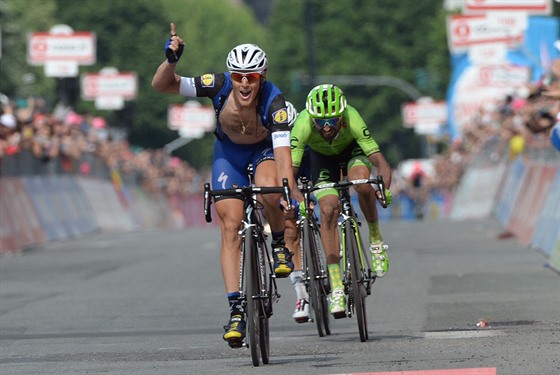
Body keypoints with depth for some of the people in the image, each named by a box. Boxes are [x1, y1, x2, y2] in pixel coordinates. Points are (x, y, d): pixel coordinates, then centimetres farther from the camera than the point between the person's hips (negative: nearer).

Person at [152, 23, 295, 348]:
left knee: (269, 193, -35)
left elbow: (282, 151, -42)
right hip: (229, 151, 2)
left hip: (264, 150, -2)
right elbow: (162, 85, -24)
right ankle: (237, 310, -13)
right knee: (231, 227, -12)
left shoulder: (274, 101, -33)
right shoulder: (219, 86, -27)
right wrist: (171, 59, -43)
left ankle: (281, 245, -4)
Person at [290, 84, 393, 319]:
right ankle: (336, 287, -12)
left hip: (352, 148, -1)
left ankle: (375, 239, -7)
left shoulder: (352, 120, -40)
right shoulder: (303, 125, -38)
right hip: (322, 155, 1)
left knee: (361, 182, -33)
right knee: (328, 210, -17)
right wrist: (298, 198, -55)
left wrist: (385, 188, -59)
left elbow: (379, 161, -40)